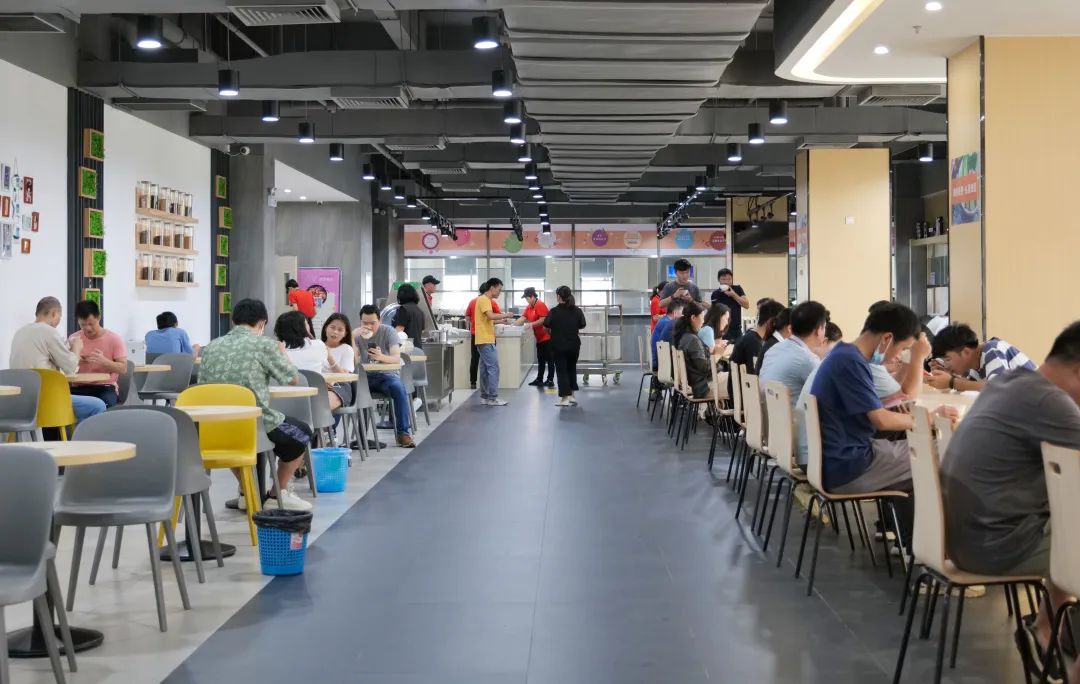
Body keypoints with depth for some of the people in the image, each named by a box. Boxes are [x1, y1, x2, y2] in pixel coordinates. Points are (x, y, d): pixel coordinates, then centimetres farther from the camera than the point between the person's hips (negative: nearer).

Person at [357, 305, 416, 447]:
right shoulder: (357, 335, 2)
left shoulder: (388, 332, -4)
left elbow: (397, 358, -17)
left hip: (386, 374, -1)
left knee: (399, 388, -34)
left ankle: (403, 433, -25)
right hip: (364, 376, 1)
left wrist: (381, 357, -39)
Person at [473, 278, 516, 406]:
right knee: (493, 368, -9)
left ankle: (485, 396, 15)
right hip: (486, 341, -10)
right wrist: (505, 315, -13)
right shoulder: (484, 300, -12)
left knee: (485, 369, 12)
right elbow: (491, 315, -26)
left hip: (484, 340, 10)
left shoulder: (485, 300, 19)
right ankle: (492, 398, -8)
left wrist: (501, 320, 12)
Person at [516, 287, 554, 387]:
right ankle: (539, 379, 18)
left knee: (549, 359, -4)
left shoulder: (540, 305, -15)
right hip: (539, 338, 9)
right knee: (540, 360, 13)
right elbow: (522, 319, 7)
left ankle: (550, 380, -3)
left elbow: (543, 320, -21)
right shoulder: (529, 307, 12)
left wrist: (531, 324, -25)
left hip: (546, 337, -9)